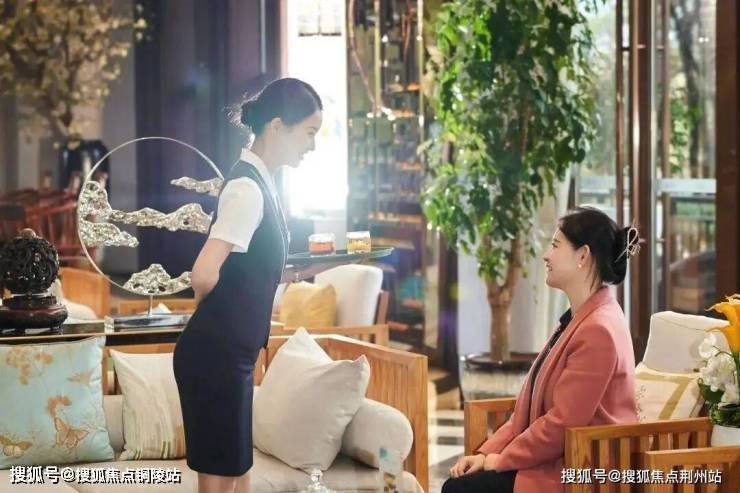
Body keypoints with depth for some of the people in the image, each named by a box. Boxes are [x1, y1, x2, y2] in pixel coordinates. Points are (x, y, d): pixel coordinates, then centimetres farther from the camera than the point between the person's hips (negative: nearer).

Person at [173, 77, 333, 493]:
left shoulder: (260, 182, 12)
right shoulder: (248, 188, -18)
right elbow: (205, 275, -27)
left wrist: (298, 273, 8)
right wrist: (215, 311, -8)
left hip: (231, 353, 9)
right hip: (215, 355, -9)